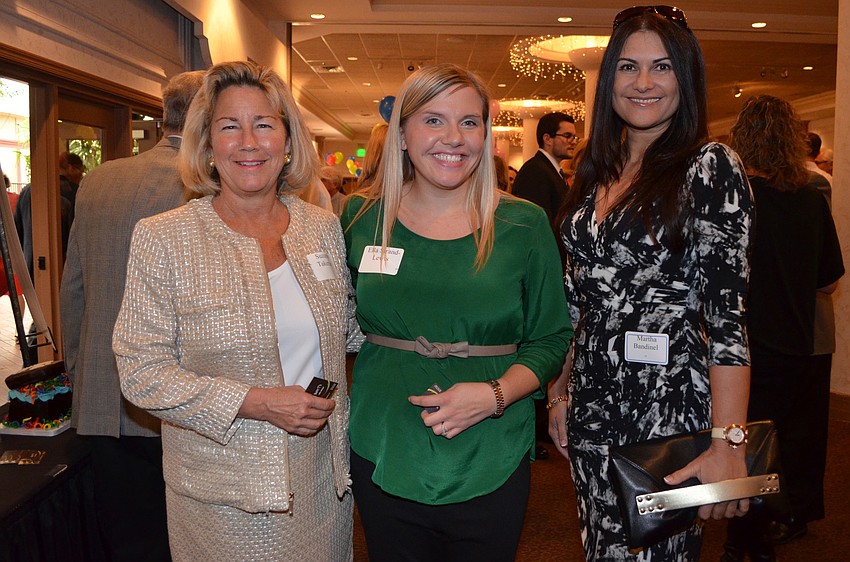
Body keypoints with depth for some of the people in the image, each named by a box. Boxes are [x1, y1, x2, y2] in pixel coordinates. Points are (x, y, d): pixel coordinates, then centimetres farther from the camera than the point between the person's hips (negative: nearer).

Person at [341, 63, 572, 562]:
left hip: (491, 468, -1)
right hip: (382, 460, 2)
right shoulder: (362, 218, 0)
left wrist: (495, 394, -17)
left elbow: (552, 339, -2)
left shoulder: (525, 225, -4)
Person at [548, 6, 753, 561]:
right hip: (593, 400, 6)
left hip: (669, 401, -5)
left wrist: (728, 442, -21)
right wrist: (560, 390, 13)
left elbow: (728, 310, -16)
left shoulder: (710, 166, -10)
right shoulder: (596, 170, 7)